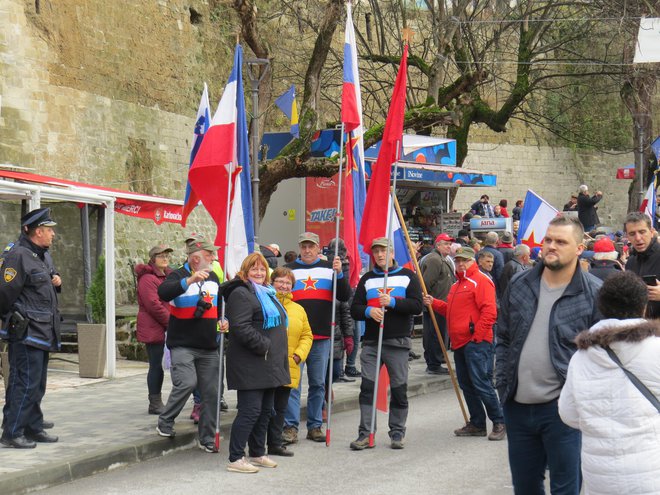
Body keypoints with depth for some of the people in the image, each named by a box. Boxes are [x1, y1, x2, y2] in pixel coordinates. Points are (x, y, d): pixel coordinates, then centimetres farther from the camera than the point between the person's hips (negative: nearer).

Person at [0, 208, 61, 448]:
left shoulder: (44, 255, 15)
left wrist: (56, 280, 8)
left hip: (43, 334, 10)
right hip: (25, 333, -10)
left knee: (37, 384, 16)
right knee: (25, 384, -8)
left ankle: (34, 428, 25)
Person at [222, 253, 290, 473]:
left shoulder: (267, 294, 21)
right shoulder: (241, 294, -11)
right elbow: (241, 328, -22)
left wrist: (279, 356, 16)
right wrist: (264, 346, -19)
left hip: (268, 364, 10)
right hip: (251, 365, -10)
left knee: (265, 410, 14)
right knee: (250, 411, -10)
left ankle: (257, 453, 24)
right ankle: (235, 459, -6)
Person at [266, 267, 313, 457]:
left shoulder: (299, 310, 14)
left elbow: (307, 335, 15)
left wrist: (299, 354, 0)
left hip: (288, 369, 5)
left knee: (280, 408, 14)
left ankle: (275, 444, 23)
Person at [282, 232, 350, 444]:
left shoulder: (329, 268, 10)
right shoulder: (289, 269, 9)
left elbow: (345, 296, 3)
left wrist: (339, 274, -13)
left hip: (322, 336, 1)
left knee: (318, 383, 7)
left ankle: (315, 426, 14)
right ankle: (290, 426, -1)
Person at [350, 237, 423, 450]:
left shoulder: (407, 276, 6)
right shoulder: (367, 279, 14)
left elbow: (417, 306, -5)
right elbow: (355, 309, 10)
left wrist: (392, 302, -17)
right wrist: (369, 311, -12)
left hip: (398, 343, -2)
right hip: (371, 342, 2)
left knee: (399, 389, 3)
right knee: (367, 387, -4)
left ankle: (397, 433, 14)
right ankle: (365, 433, -1)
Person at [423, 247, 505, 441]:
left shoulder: (481, 281, -9)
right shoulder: (457, 285, 21)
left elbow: (489, 312, -16)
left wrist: (477, 336, -18)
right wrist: (434, 303, 14)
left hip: (477, 343, -10)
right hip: (460, 343, 10)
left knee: (481, 384, -11)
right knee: (466, 385, 12)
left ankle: (499, 423, -2)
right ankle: (477, 424, 19)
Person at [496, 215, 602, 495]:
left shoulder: (594, 293, -8)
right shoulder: (519, 285, 7)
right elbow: (503, 338, 16)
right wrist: (502, 383, 8)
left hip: (562, 409, -5)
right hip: (517, 406, 5)